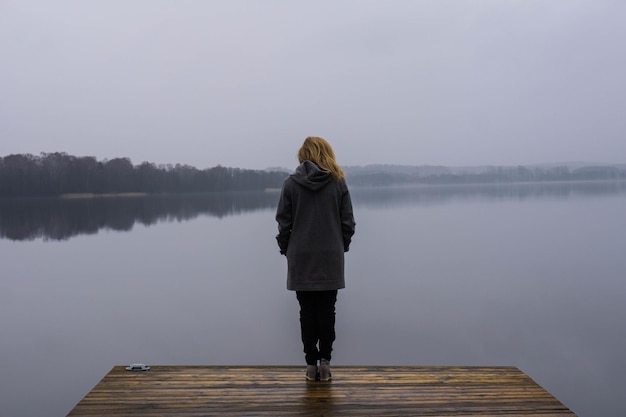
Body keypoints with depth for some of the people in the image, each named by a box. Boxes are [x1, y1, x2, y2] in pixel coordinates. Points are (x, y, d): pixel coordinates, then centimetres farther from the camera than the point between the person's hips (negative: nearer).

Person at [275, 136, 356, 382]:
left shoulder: (291, 183, -4)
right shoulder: (338, 182, -2)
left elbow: (284, 223, -3)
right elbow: (348, 222, 0)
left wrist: (286, 249, 11)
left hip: (301, 259, 0)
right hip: (330, 259, 0)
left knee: (307, 311, 7)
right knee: (327, 310, 9)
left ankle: (311, 364, 11)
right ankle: (324, 361, 6)